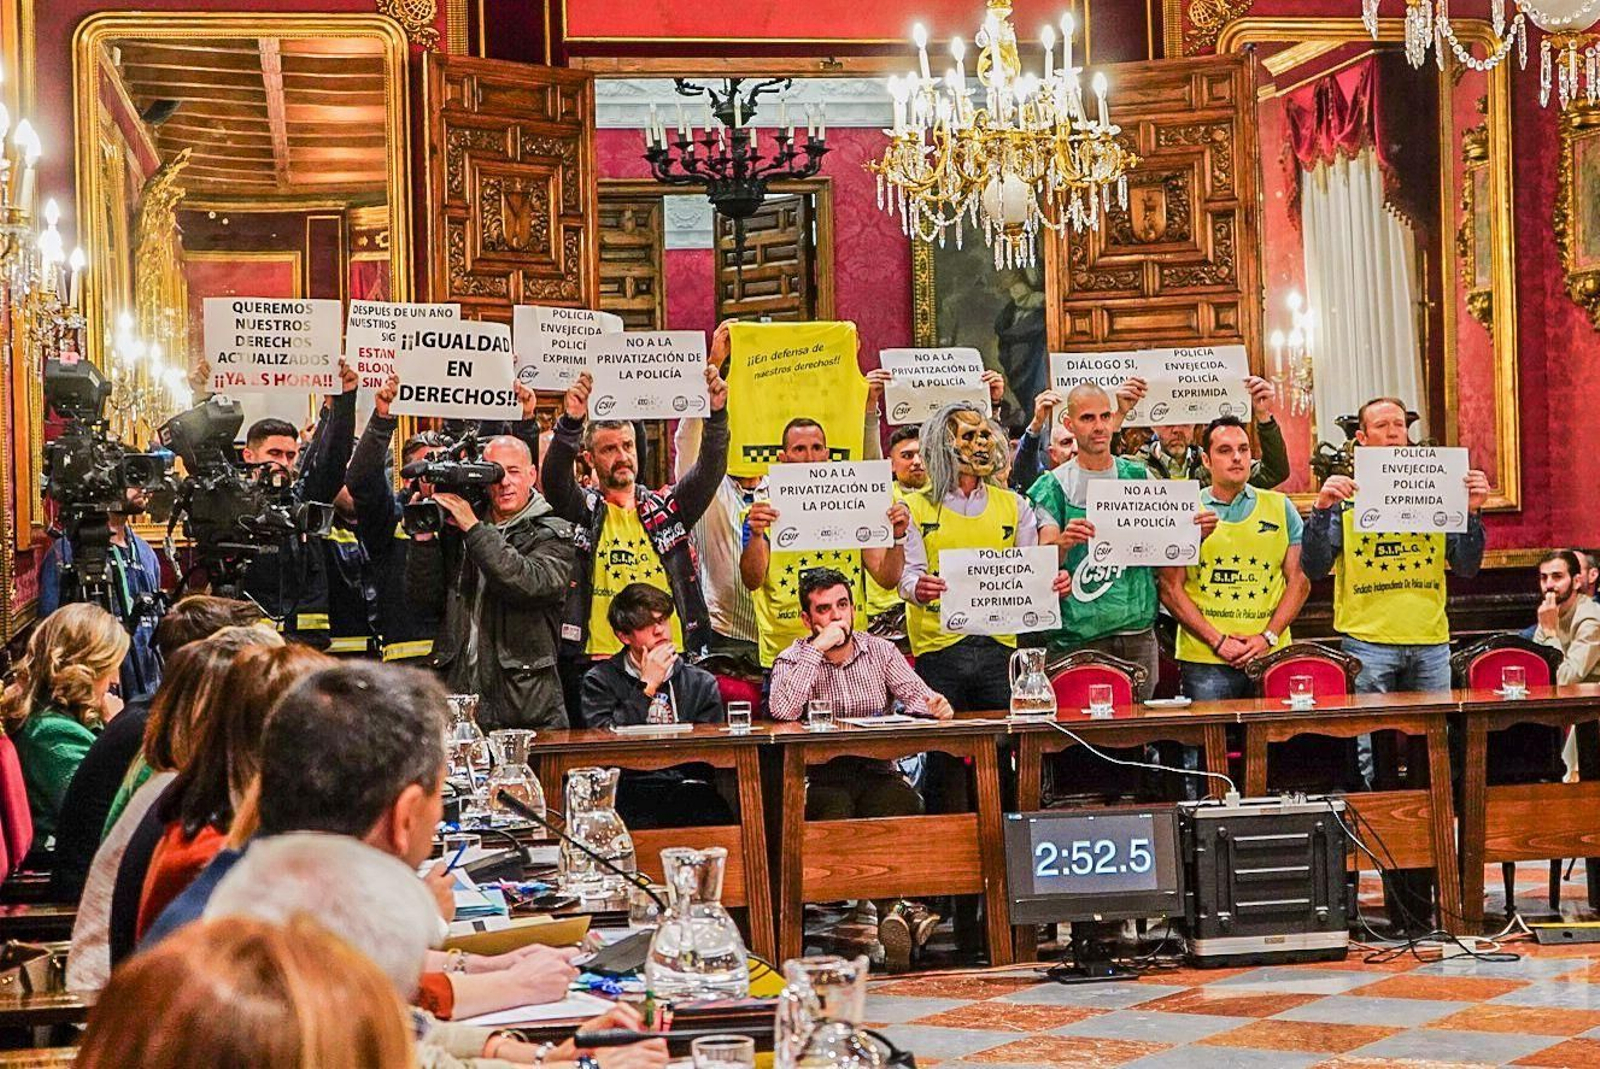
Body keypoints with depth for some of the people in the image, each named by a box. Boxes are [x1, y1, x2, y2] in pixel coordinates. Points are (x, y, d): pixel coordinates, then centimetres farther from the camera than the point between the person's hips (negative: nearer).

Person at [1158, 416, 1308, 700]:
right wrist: (1217, 641, -8)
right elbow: (1171, 589, 1)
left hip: (1271, 656, 2)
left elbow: (1299, 580, 8)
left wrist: (1268, 637, -5)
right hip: (1203, 662, -1)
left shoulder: (1281, 507, 11)